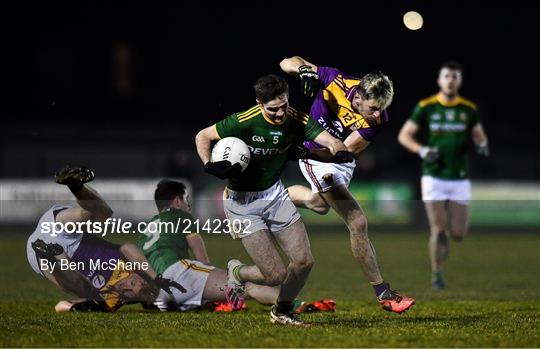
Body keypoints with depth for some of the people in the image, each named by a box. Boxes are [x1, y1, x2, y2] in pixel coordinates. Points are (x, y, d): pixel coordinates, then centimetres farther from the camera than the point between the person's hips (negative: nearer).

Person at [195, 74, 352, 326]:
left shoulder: (296, 120, -11)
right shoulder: (244, 122, -23)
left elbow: (329, 140, -21)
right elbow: (202, 137, -10)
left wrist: (339, 151, -43)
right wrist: (209, 166, -27)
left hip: (274, 193, 5)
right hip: (243, 202, -5)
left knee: (304, 261, -2)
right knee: (275, 275, -11)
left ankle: (282, 311, 26)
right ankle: (237, 273, 24)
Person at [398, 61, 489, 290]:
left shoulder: (468, 109, 4)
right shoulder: (426, 107, -3)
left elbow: (479, 134, 18)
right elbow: (404, 135, 2)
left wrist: (482, 144, -5)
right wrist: (422, 150, -16)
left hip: (460, 179, 2)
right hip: (434, 177, -2)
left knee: (458, 234, -1)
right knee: (437, 230, -9)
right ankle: (436, 275, 7)